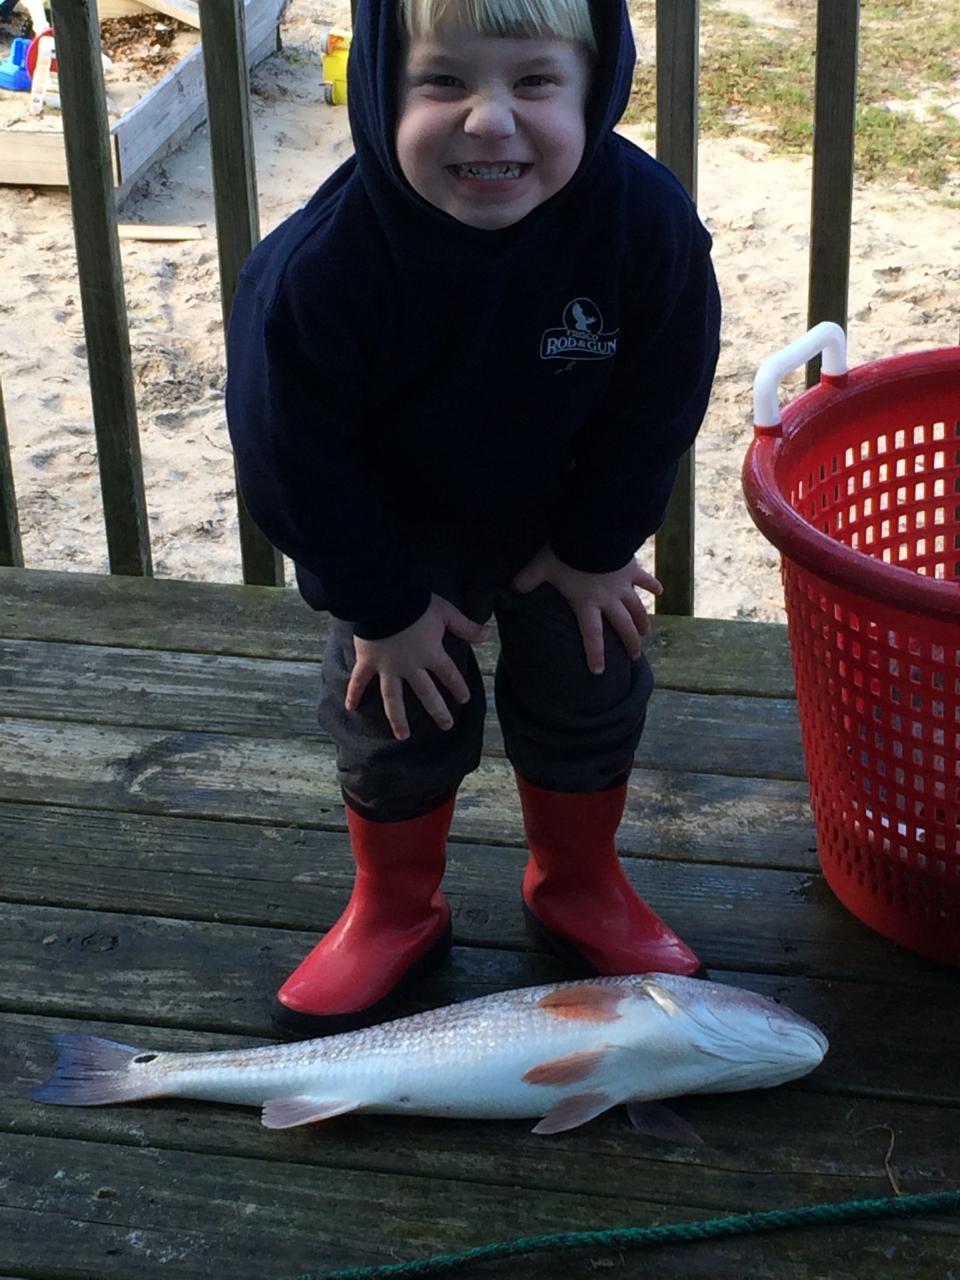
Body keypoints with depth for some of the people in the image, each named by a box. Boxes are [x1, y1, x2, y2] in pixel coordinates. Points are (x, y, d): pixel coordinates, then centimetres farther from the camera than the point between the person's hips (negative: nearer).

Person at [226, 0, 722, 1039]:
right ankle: (396, 907, 33)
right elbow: (292, 459, -23)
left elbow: (657, 405, -15)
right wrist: (384, 607, -15)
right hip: (394, 532, -2)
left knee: (590, 693, 11)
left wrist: (597, 549, -8)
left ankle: (577, 884, 38)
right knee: (398, 716, 7)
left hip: (564, 521, 2)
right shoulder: (317, 266, -37)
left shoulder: (645, 217, -32)